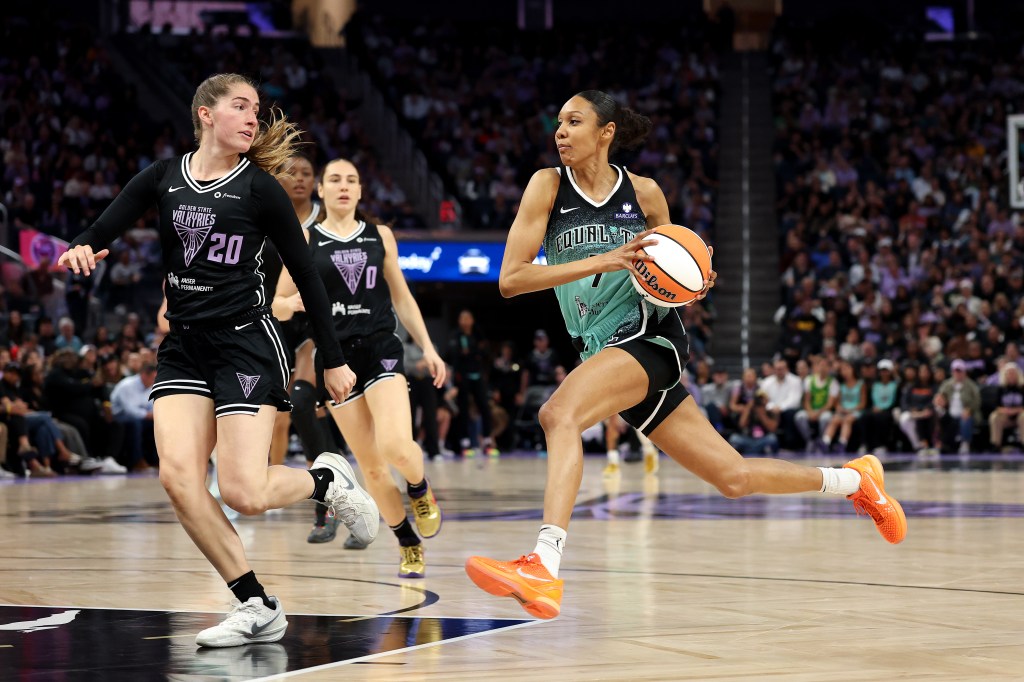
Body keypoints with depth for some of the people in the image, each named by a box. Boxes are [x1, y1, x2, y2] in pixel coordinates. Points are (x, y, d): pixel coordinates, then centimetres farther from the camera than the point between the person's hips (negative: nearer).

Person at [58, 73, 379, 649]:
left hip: (247, 342, -4)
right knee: (179, 476, -14)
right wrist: (83, 248, -27)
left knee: (244, 492, -14)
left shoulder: (259, 187, -4)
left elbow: (307, 275, 1)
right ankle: (257, 607, -4)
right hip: (184, 347, 4)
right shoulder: (163, 178, 5)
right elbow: (104, 230, -1)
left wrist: (334, 360, 1)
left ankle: (328, 480, 19)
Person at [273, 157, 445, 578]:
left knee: (396, 446, -23)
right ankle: (409, 545, 17)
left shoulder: (379, 236, 11)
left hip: (381, 349, 0)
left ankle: (420, 490, 10)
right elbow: (278, 304, 6)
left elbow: (402, 298, 17)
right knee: (371, 465, 1)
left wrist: (427, 347, 10)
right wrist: (290, 303, -17)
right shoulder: (304, 241, 5)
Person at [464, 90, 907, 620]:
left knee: (558, 414, -32)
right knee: (732, 477, 8)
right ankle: (854, 480, 30)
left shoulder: (644, 193, 1)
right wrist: (603, 261, -18)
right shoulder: (548, 186, 2)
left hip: (649, 336, -4)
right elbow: (510, 279, -9)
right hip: (602, 351, 4)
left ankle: (543, 569, -42)